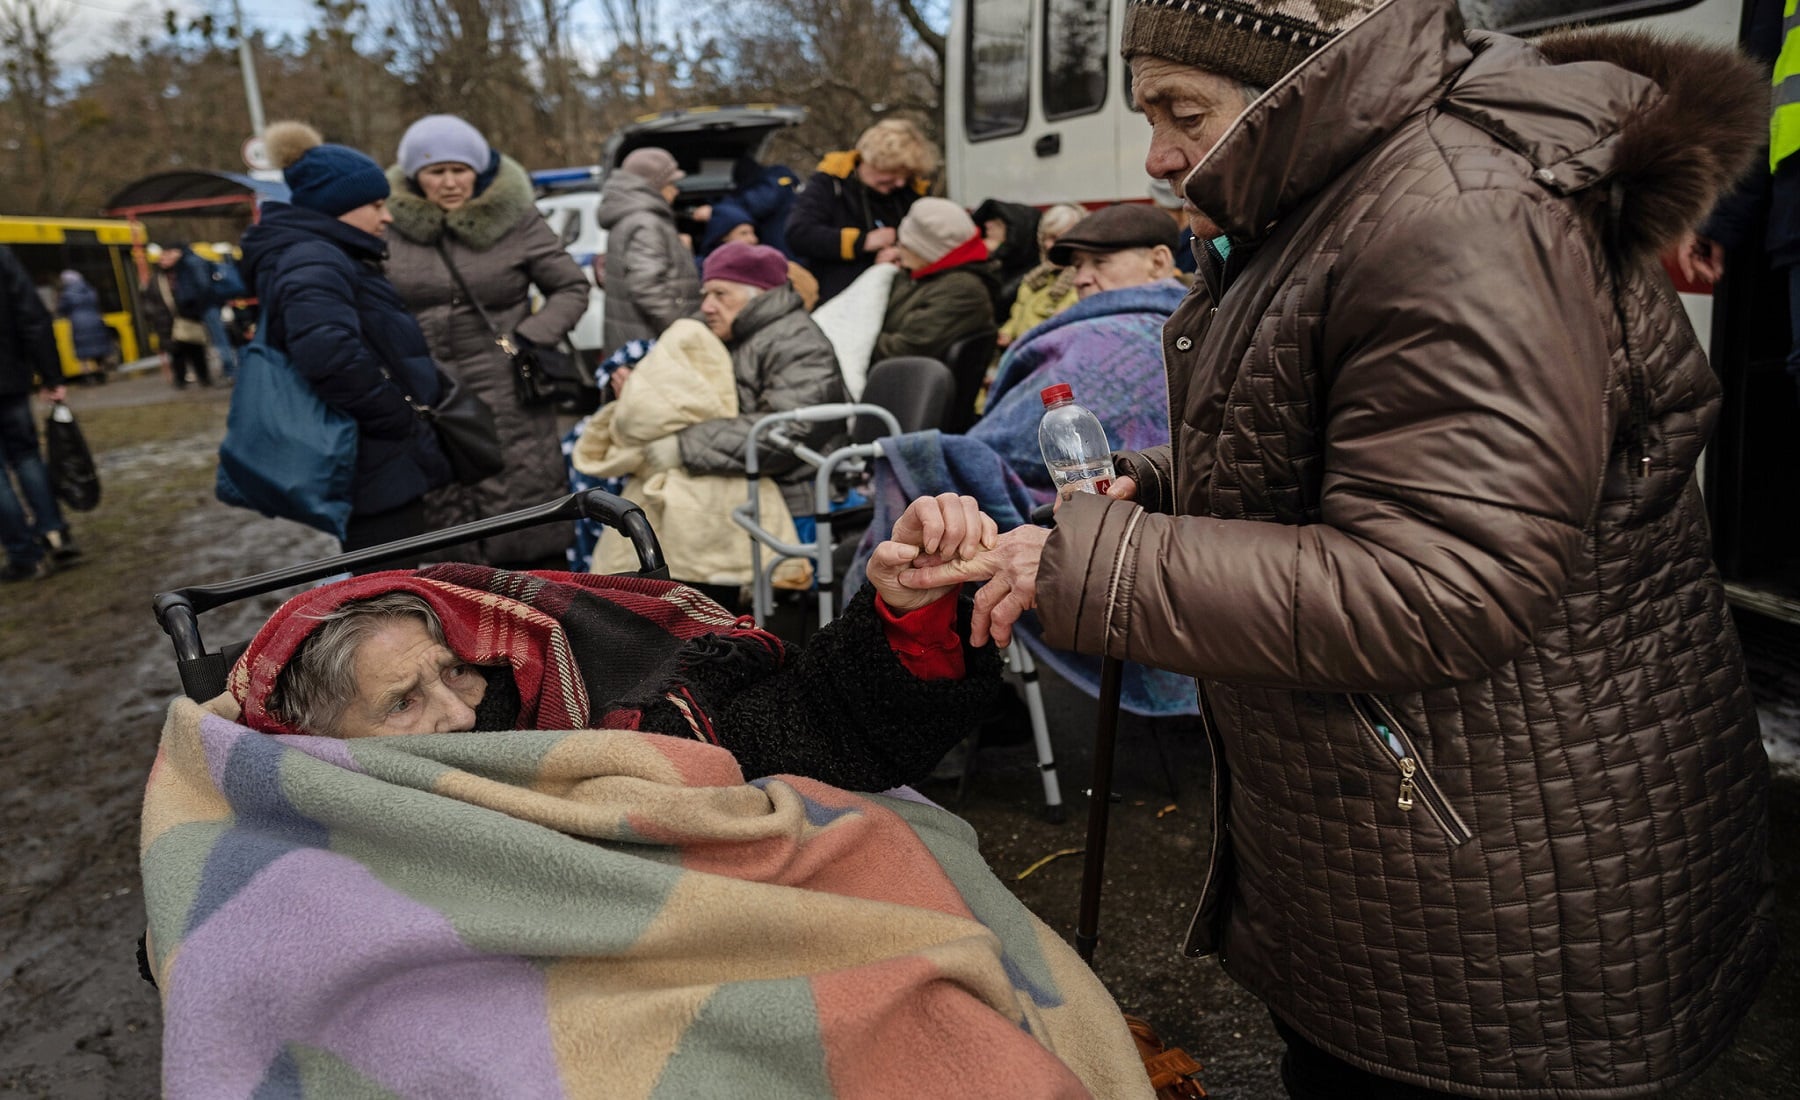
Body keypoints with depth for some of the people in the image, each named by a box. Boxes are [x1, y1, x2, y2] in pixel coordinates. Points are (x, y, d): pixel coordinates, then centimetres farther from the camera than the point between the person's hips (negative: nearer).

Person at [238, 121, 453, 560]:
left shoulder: (326, 257, 18)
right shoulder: (312, 261, -16)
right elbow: (331, 354, -33)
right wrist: (406, 422, -23)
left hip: (377, 469, 11)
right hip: (377, 469, -11)